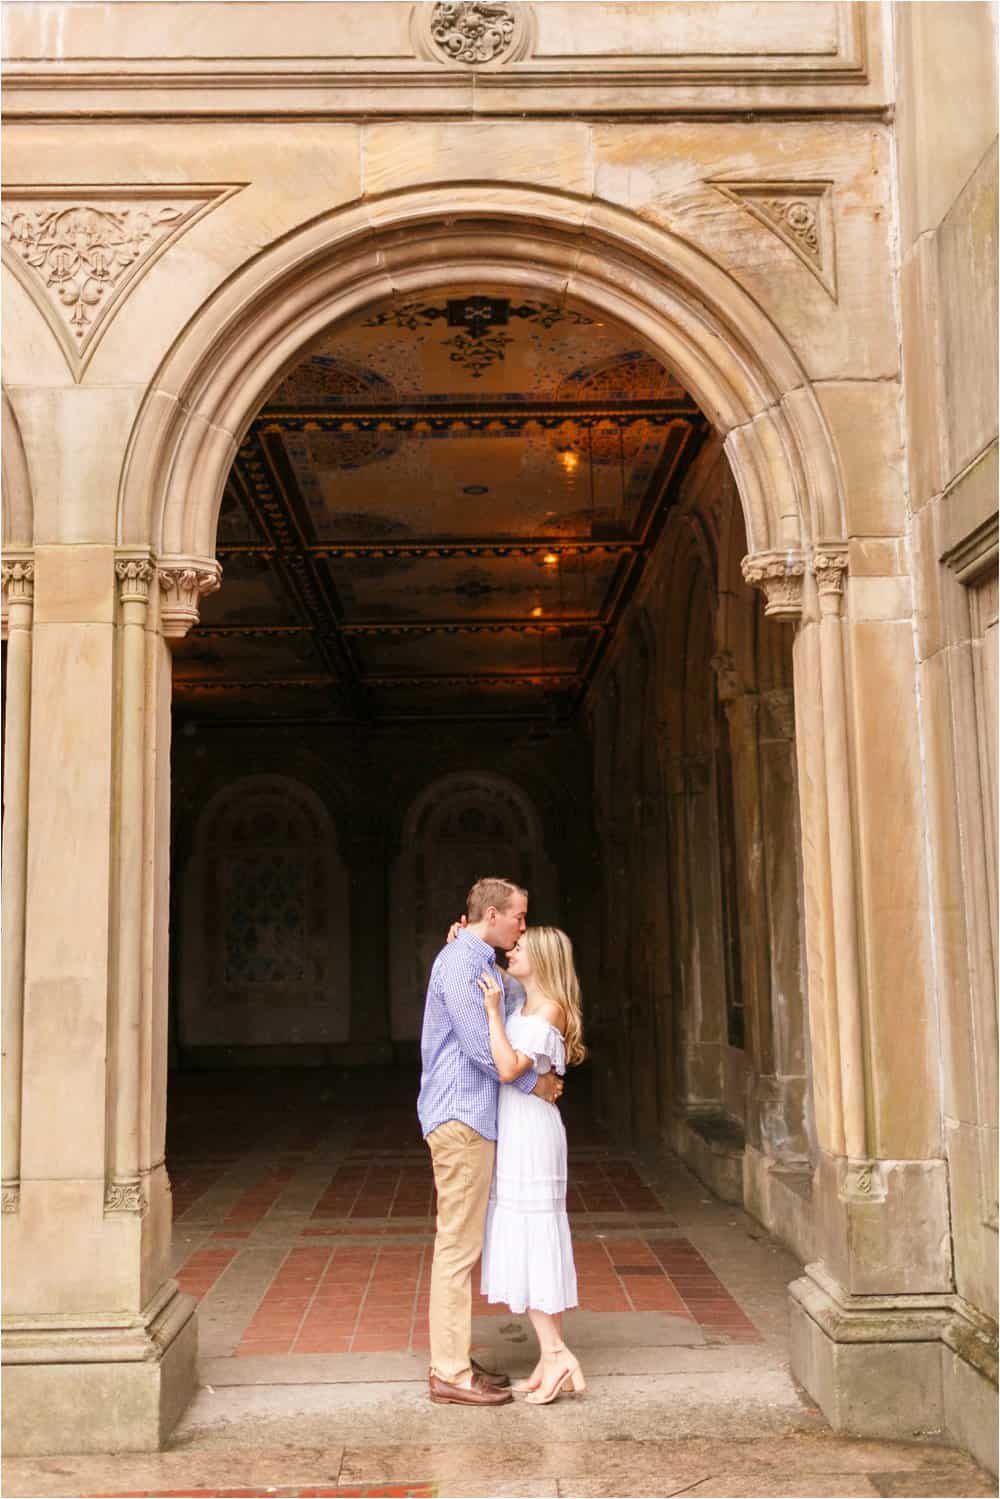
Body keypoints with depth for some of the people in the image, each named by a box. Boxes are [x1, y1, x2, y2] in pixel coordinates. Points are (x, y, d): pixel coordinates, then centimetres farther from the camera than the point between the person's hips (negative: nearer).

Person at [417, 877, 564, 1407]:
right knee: (458, 1244, -5)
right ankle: (451, 1374, 1)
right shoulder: (460, 963, -15)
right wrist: (534, 1083, -8)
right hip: (461, 1116, -11)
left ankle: (452, 1361, 21)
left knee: (461, 1243, 14)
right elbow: (480, 1045, -19)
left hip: (470, 1117, 11)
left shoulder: (482, 963, 18)